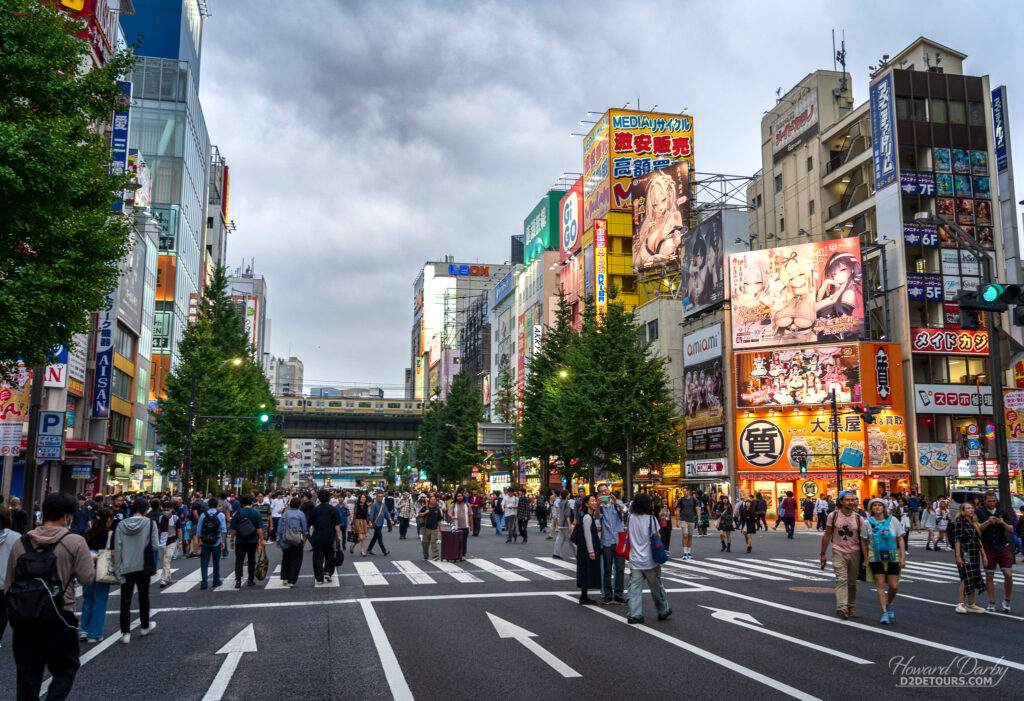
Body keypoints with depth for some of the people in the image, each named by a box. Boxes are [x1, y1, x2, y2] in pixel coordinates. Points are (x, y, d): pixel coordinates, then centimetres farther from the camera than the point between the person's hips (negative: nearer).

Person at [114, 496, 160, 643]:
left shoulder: (121, 525, -2)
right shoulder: (150, 523, -9)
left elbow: (117, 549, -2)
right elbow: (156, 546, -11)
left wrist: (118, 570, 1)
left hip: (126, 568, 1)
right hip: (143, 567, -1)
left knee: (125, 599, 5)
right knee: (143, 596, 17)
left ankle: (125, 632, 0)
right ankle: (145, 626, 31)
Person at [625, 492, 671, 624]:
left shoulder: (630, 518, -4)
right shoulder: (651, 519, -14)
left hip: (635, 560, 2)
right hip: (650, 560, -2)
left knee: (635, 588, 4)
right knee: (656, 587, 14)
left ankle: (635, 615, -1)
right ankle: (663, 611, 29)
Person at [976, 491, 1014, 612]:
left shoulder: (1002, 512, 6)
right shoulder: (980, 512, -1)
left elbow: (1011, 530, 6)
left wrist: (1003, 523, -13)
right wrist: (988, 522, -25)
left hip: (1003, 547, 1)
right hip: (988, 549, -1)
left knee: (1008, 575, -6)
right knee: (989, 577, 3)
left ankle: (1006, 601, 13)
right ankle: (991, 604, 12)